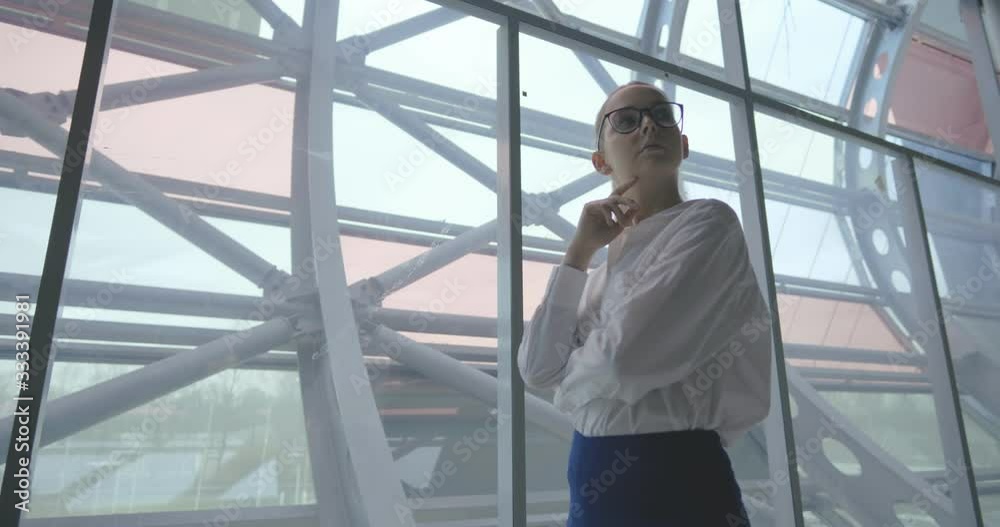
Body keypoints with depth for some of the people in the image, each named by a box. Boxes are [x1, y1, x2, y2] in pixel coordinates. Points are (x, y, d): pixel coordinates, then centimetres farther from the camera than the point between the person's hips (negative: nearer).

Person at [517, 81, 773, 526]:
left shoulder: (709, 222, -10)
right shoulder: (609, 264, 10)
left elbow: (624, 358, -22)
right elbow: (535, 368, -1)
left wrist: (572, 381, -1)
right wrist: (579, 253, -5)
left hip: (674, 482, -6)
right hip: (593, 486, 7)